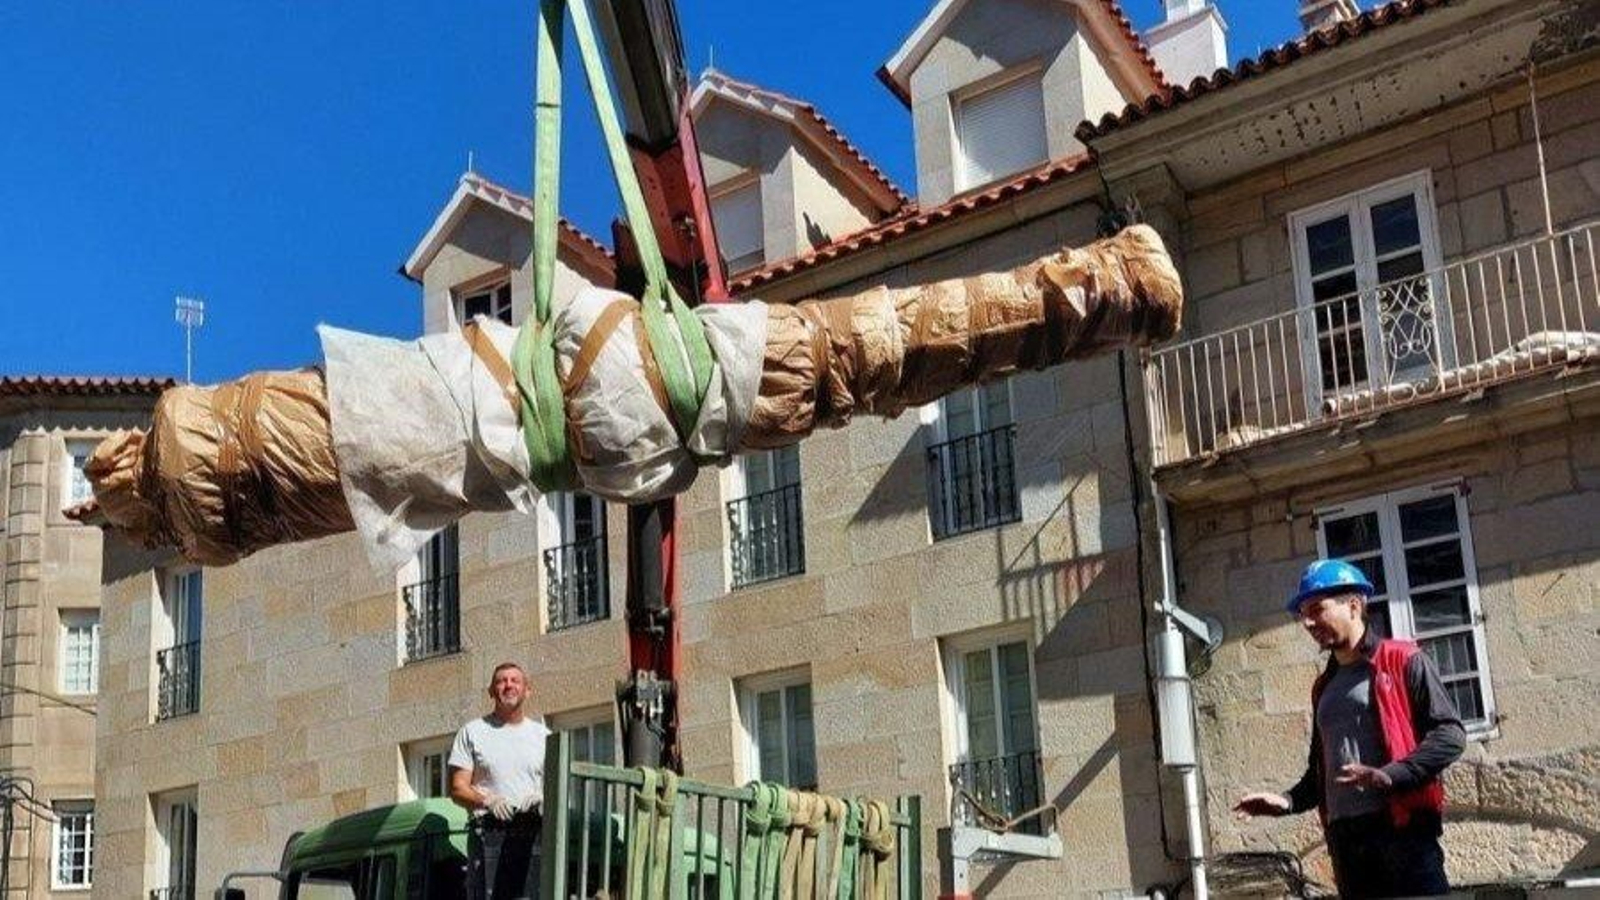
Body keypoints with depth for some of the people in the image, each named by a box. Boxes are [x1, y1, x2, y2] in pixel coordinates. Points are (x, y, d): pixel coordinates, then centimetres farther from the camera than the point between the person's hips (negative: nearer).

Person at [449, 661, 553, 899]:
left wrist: (542, 797, -8)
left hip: (533, 834, 2)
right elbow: (457, 790, 5)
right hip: (489, 833, -2)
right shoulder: (472, 732, 11)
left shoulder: (542, 735, 19)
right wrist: (488, 801, -14)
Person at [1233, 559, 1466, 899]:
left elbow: (1450, 734, -7)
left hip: (1403, 825, -7)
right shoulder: (1324, 687, 23)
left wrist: (1391, 775, -19)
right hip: (1345, 836, 7)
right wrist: (1288, 801, 9)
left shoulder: (1403, 661, 2)